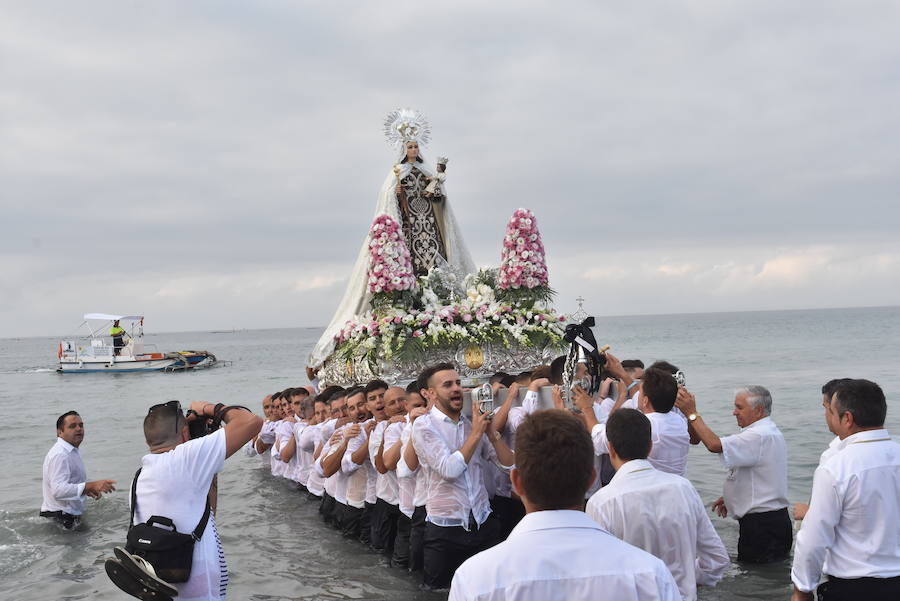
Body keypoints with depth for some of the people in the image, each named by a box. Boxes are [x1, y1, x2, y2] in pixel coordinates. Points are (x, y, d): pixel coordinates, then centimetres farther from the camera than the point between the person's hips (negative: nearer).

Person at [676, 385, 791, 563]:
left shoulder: (760, 436, -20)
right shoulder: (770, 432, 16)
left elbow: (715, 445, -29)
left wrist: (692, 413, -21)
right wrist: (730, 498, 19)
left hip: (762, 525, -10)